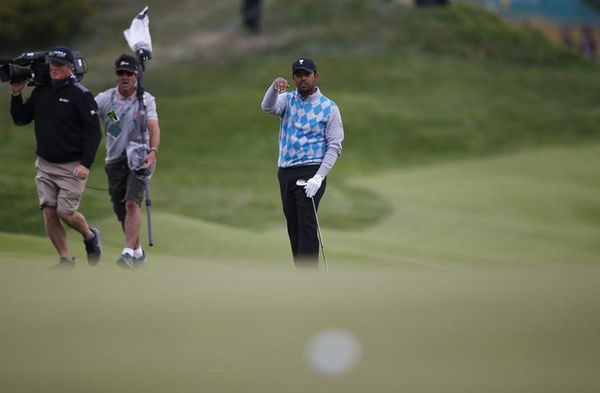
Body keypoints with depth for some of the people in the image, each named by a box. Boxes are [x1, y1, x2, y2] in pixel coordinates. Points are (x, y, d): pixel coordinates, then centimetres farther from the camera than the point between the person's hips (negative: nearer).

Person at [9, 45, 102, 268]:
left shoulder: (81, 95, -10)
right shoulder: (40, 93, 8)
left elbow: (93, 131, -12)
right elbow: (20, 119, 15)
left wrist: (86, 164, -20)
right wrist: (16, 95, 0)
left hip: (72, 166, -6)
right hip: (45, 165, 6)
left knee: (66, 213, -7)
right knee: (49, 212, -1)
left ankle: (90, 236, 23)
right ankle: (65, 259, 8)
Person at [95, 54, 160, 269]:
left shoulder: (146, 100, -3)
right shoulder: (104, 99, 1)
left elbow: (153, 128, -16)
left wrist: (153, 151, -35)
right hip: (114, 160, 3)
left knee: (132, 203, -21)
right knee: (121, 211, 7)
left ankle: (129, 252, -26)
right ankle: (138, 252, 26)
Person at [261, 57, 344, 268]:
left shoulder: (329, 107, -3)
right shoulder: (287, 100, 7)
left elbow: (334, 146, -5)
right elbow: (268, 107, -16)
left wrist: (319, 177, -17)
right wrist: (274, 87, -38)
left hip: (310, 172, -5)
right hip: (286, 172, 5)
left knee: (306, 224, -13)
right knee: (293, 225, 7)